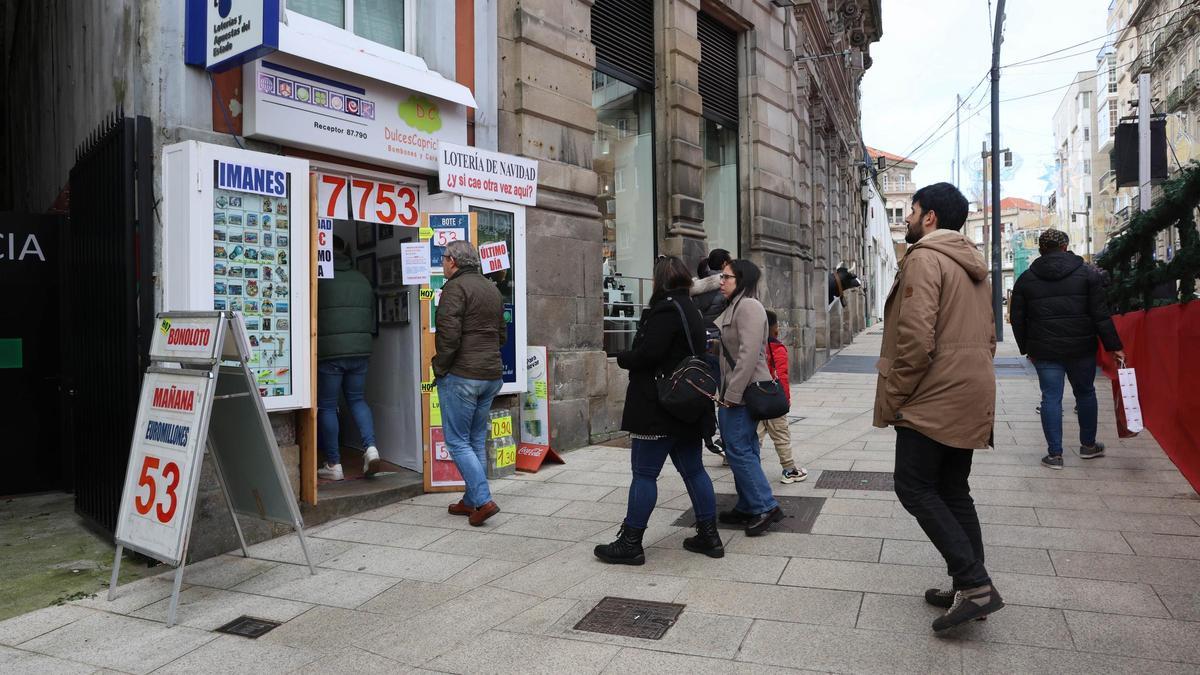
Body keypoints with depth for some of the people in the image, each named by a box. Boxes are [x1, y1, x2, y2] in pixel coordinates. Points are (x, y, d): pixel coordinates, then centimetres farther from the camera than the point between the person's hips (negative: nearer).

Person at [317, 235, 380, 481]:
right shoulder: (362, 280, 11)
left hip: (329, 352, -5)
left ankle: (333, 465, 10)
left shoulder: (320, 278, -8)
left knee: (326, 406, 6)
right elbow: (372, 318, 16)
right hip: (360, 350, 5)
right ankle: (371, 447, 1)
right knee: (356, 399, 19)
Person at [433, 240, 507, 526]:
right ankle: (471, 501, 21)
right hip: (491, 375, 8)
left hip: (461, 376, -8)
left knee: (457, 442, 0)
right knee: (477, 441, 14)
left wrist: (439, 368, -7)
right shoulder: (492, 289, 16)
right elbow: (502, 334, 20)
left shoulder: (455, 287, -10)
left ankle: (483, 501, -5)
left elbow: (449, 335, -19)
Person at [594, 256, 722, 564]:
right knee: (693, 470, 14)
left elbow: (648, 353, -23)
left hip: (659, 408, -9)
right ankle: (709, 536, 21)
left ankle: (630, 543, 5)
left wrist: (622, 358, -4)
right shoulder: (691, 310, 15)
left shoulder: (666, 309, -15)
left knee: (644, 474, -2)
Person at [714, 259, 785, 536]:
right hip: (735, 393, 10)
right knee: (743, 451, 14)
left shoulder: (748, 306, -14)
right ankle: (748, 507, 22)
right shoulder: (734, 307, 18)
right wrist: (727, 393, 15)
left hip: (744, 393, -10)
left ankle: (765, 507, 2)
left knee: (739, 450, -7)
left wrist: (733, 394, -21)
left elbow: (749, 354, -23)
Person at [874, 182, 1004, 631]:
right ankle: (971, 588, 19)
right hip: (970, 399, 10)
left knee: (915, 487, -2)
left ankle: (974, 584, -5)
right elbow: (987, 336, 22)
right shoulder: (971, 263, 18)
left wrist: (893, 396, -14)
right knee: (953, 491, 14)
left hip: (933, 398, -10)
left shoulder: (924, 258, -12)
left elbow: (916, 336, -22)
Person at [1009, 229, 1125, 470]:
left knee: (1051, 398, 2)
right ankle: (1088, 445, 30)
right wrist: (1113, 346, 0)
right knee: (1085, 392, 18)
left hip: (1044, 350, 0)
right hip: (1081, 348, 0)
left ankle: (1054, 454, 3)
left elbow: (1018, 319, 6)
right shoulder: (1087, 273, 0)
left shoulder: (1026, 278, 4)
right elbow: (1101, 314, -4)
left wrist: (1026, 348, 16)